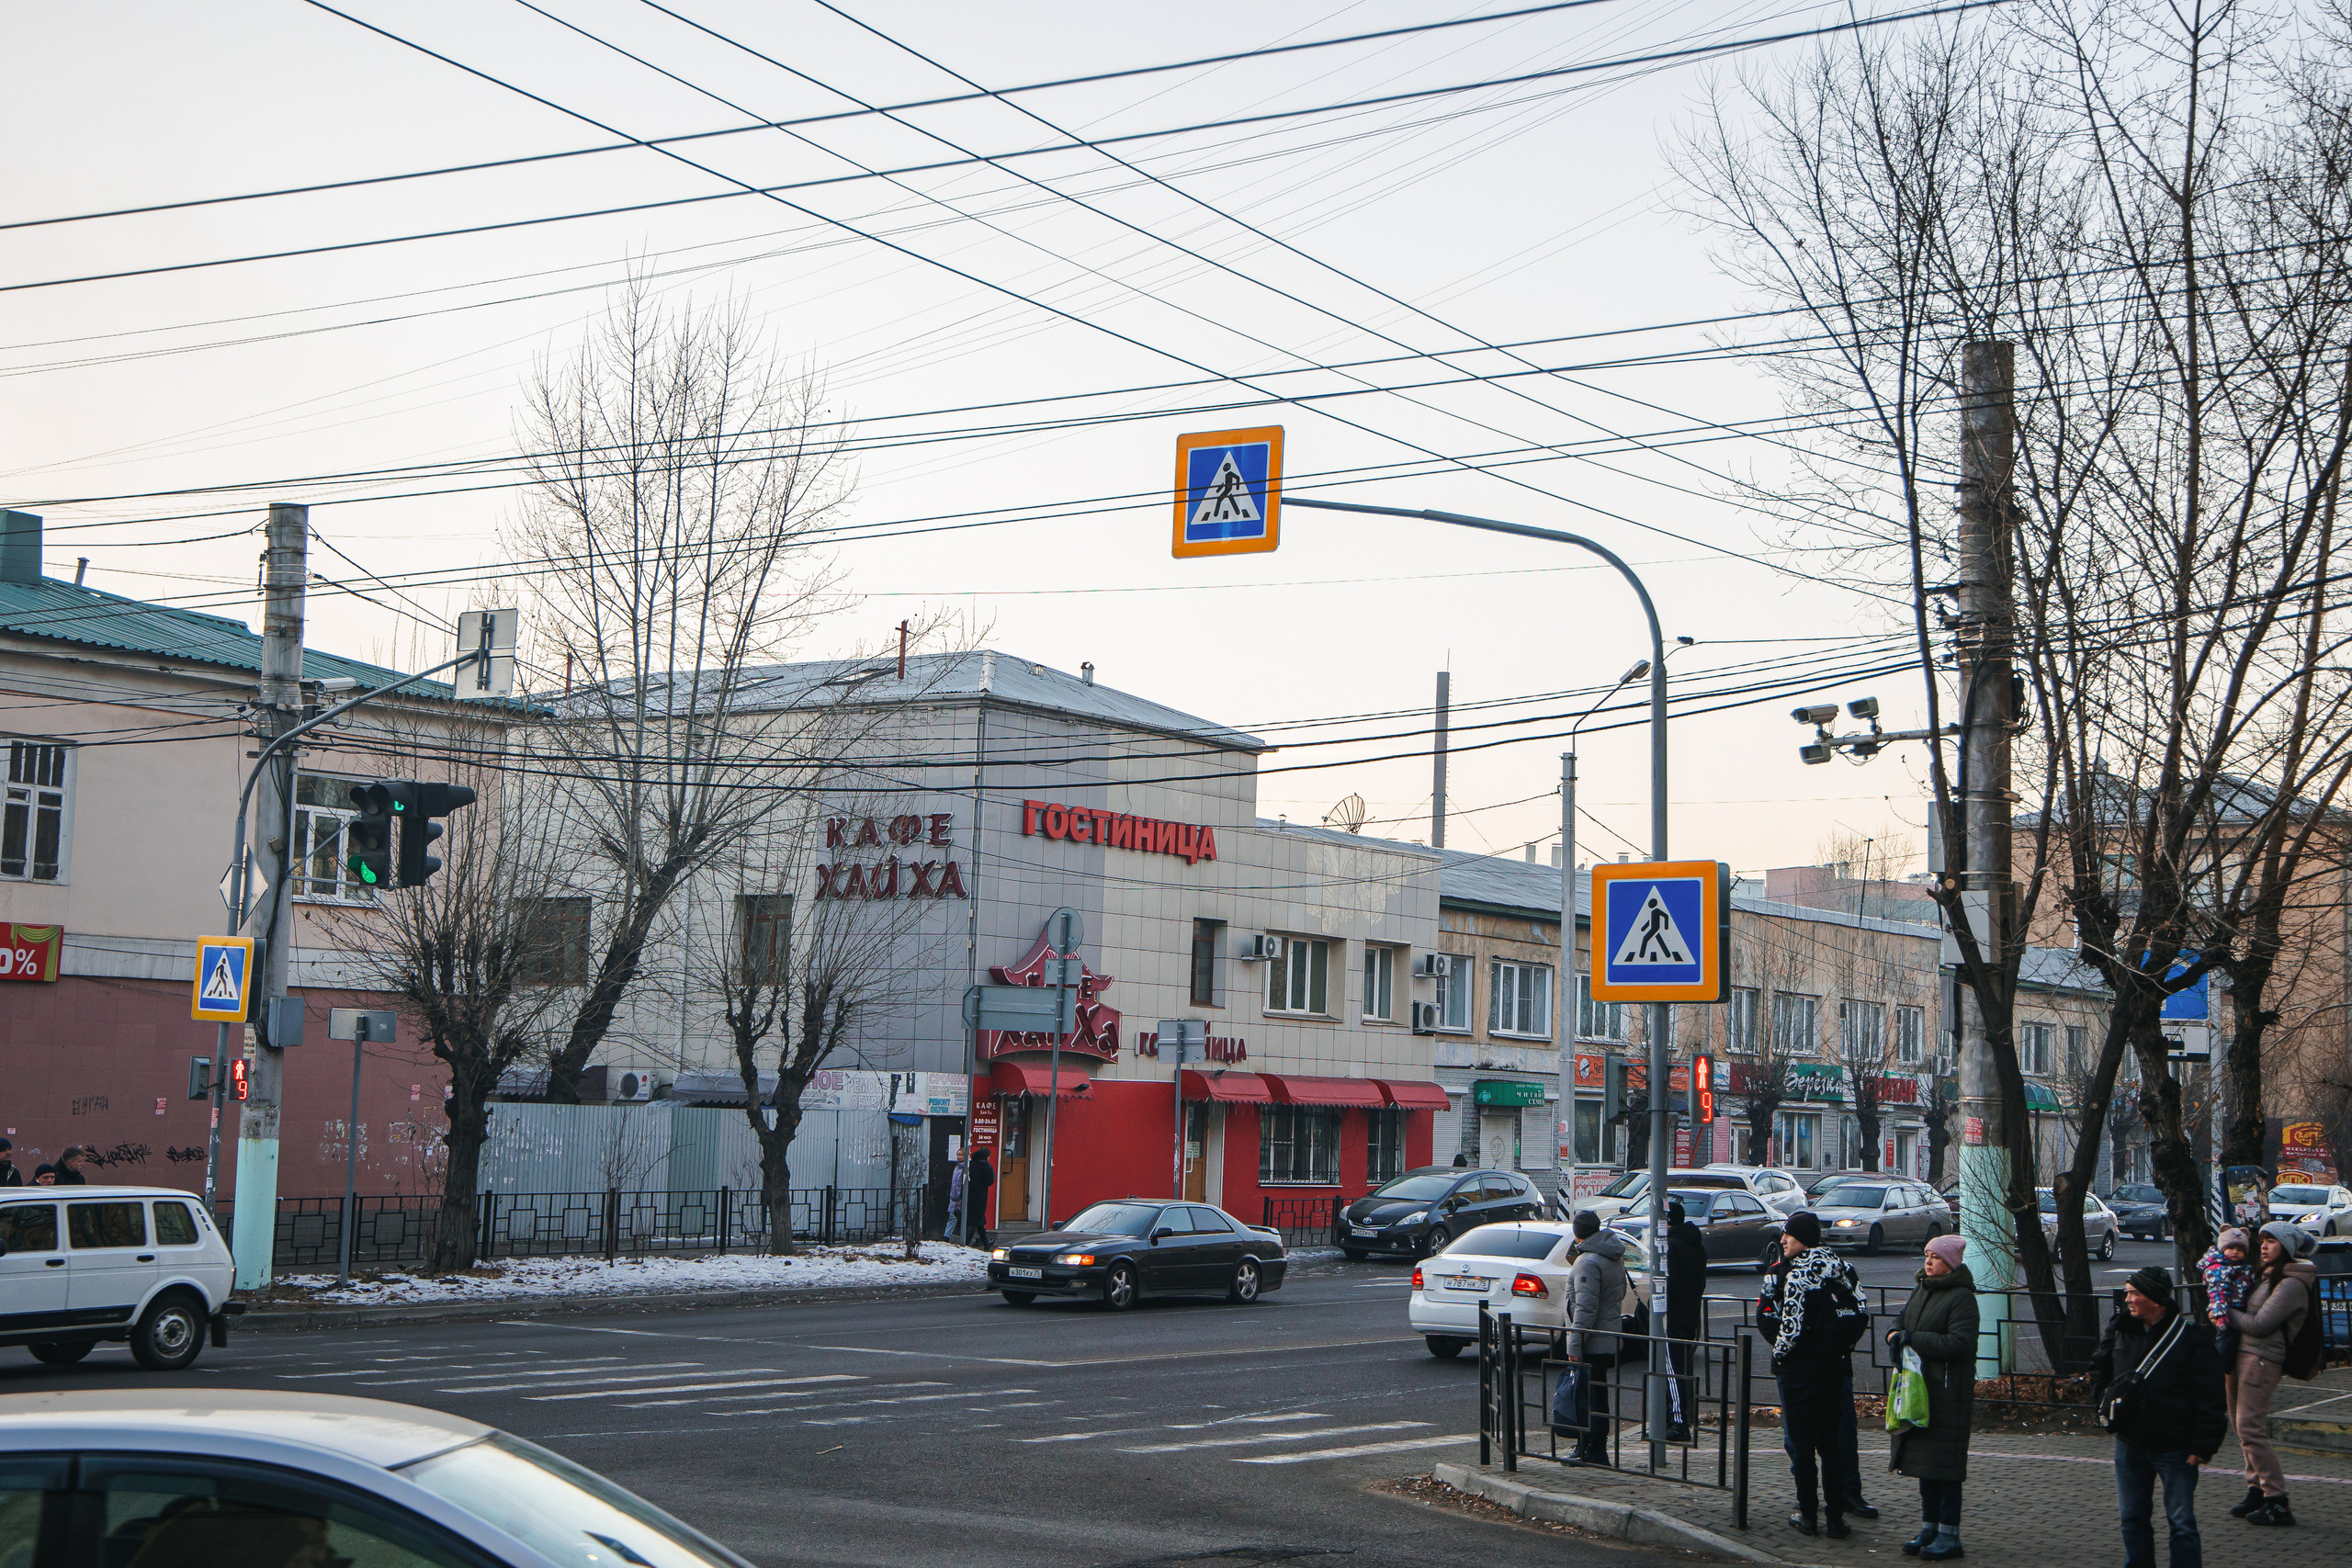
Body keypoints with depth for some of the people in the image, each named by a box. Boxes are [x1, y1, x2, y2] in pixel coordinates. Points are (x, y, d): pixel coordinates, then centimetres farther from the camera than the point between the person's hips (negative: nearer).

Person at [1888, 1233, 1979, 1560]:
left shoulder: (1961, 1297, -11)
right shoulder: (1920, 1291, 15)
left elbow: (1958, 1343, -19)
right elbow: (1901, 1320, 20)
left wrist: (1913, 1339, -19)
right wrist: (1896, 1335, -4)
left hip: (1948, 1393, -8)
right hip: (1917, 1387, 8)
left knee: (1944, 1463, -6)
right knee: (1923, 1460, 12)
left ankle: (1949, 1535, -1)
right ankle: (1929, 1529, 20)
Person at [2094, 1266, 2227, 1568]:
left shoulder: (2192, 1336, -11)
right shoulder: (2119, 1331, 5)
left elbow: (2209, 1397, -11)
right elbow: (2099, 1368, 24)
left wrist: (2203, 1445, -15)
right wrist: (2102, 1400, 8)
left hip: (2176, 1449, -5)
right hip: (2129, 1444, 5)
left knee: (2181, 1523, -2)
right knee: (2132, 1519, 13)